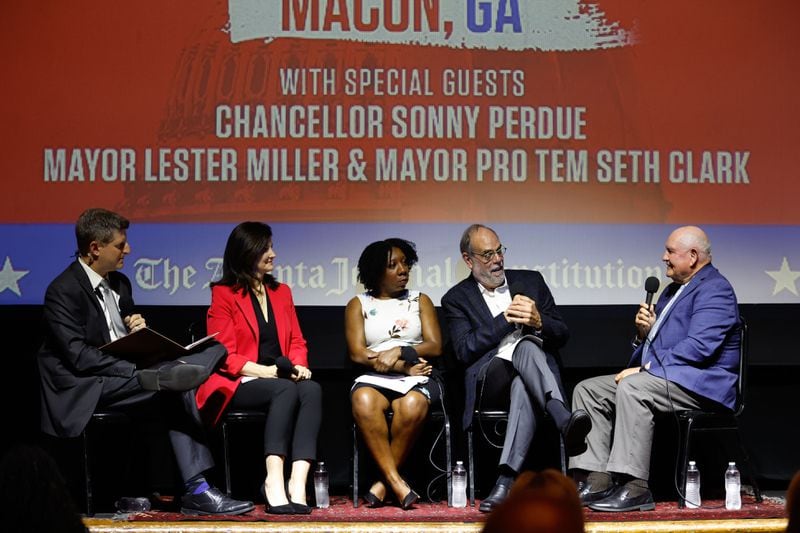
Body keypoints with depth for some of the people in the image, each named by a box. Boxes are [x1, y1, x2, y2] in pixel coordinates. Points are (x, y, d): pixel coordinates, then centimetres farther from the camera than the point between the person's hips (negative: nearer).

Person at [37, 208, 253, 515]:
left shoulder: (119, 283, 14)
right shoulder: (63, 291, -13)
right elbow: (80, 357, -21)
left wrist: (138, 330, -4)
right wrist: (142, 373, -27)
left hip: (121, 377, 8)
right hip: (83, 389, -8)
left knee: (177, 392, -20)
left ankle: (197, 490, -24)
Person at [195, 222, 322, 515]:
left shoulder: (281, 292, 21)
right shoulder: (224, 295, 2)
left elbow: (297, 342, 18)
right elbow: (224, 356, -5)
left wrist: (298, 366, -5)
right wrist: (267, 371, -17)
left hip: (282, 379, 5)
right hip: (239, 384, -5)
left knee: (312, 389, -30)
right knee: (286, 390, -36)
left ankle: (298, 483, -45)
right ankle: (274, 482, -46)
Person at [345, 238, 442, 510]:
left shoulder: (420, 301, 19)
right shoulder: (358, 305, 14)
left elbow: (435, 346, 7)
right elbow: (357, 353, 0)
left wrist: (400, 351, -11)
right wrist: (405, 366, -8)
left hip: (416, 377, 0)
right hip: (374, 378, 0)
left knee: (413, 406, -37)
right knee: (363, 402, -38)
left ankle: (384, 482, -23)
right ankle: (397, 483, -35)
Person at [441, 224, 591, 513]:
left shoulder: (531, 281, 18)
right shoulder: (457, 299, 11)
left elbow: (561, 335, 14)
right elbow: (465, 351, -4)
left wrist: (538, 321, -9)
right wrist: (507, 318, -10)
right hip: (489, 378, -2)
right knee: (526, 347, -36)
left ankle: (506, 480, -53)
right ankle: (564, 419, -58)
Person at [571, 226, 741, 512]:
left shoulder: (714, 289, -9)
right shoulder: (673, 290, 23)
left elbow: (699, 347, -22)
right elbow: (654, 346, 26)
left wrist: (645, 368, -21)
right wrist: (645, 332, 1)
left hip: (700, 386, -10)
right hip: (663, 378, 10)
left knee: (632, 388, -35)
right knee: (587, 389, -3)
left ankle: (635, 488, -35)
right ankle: (596, 481, -13)